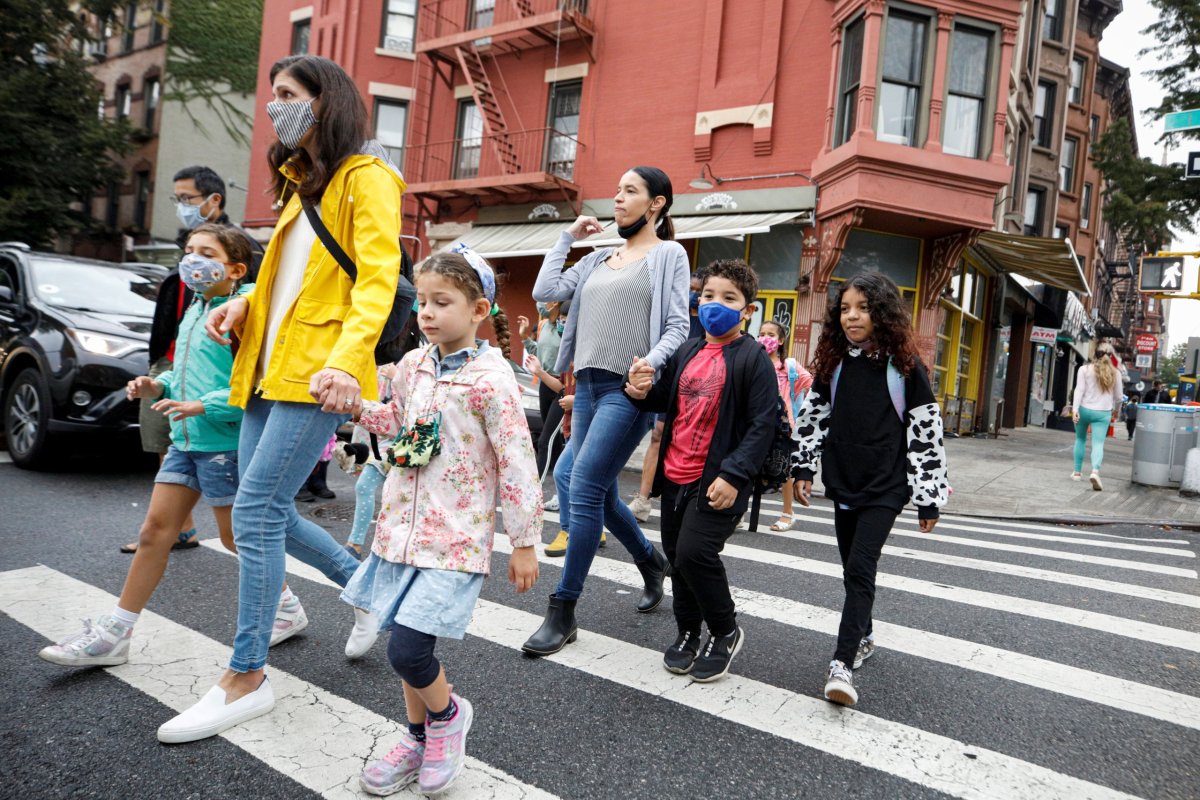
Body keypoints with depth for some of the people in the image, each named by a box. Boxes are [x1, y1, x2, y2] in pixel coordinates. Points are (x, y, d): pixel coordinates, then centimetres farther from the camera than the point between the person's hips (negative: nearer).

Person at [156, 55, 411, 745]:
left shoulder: (365, 178, -4)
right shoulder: (302, 183, 24)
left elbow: (376, 279, -16)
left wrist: (346, 359, -30)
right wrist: (243, 305, 6)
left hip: (316, 375, -9)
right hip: (267, 370, 9)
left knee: (257, 513, -9)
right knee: (270, 513, 10)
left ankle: (247, 679, 4)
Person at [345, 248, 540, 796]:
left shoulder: (490, 379, -15)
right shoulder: (413, 365, 5)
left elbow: (517, 464, -14)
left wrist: (524, 542, -10)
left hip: (454, 536, -6)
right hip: (403, 523, 7)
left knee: (407, 650, -10)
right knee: (406, 646, 15)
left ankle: (448, 713, 22)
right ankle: (419, 739, 37)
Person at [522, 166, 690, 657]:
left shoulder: (668, 254, 2)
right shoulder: (597, 260, 18)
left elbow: (677, 327, -5)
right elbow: (545, 292, 9)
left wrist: (650, 362, -23)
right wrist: (568, 237, 15)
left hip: (628, 390, -7)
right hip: (588, 386, 7)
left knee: (584, 492, -13)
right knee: (601, 496, 12)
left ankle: (562, 612, -3)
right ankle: (652, 562, 37)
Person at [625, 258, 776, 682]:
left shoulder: (753, 358, -8)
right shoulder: (686, 352, 10)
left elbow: (762, 424, -12)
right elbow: (665, 401, 21)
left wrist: (734, 476, -20)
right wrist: (643, 392, -3)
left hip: (718, 480, -6)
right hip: (675, 474, 7)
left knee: (694, 553, -14)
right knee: (676, 556, 13)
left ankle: (725, 632, 12)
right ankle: (688, 632, 35)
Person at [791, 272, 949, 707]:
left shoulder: (905, 367, -9)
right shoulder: (833, 363, 3)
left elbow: (927, 433, -8)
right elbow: (812, 417, 11)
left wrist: (929, 498, -8)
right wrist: (803, 470, 7)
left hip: (886, 487, -4)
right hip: (843, 482, 5)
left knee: (861, 568, -13)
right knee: (852, 568, 15)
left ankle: (842, 664, -11)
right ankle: (863, 637, 36)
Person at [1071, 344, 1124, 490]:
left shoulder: (1085, 369, 0)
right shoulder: (1115, 373, 7)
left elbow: (1079, 390, -9)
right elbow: (1118, 397, 12)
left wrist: (1075, 409, -13)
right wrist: (1116, 410, 30)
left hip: (1084, 409, 0)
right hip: (1103, 413, 0)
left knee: (1080, 440, 17)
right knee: (1098, 444, -6)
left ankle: (1077, 472, 22)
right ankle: (1095, 471, -29)